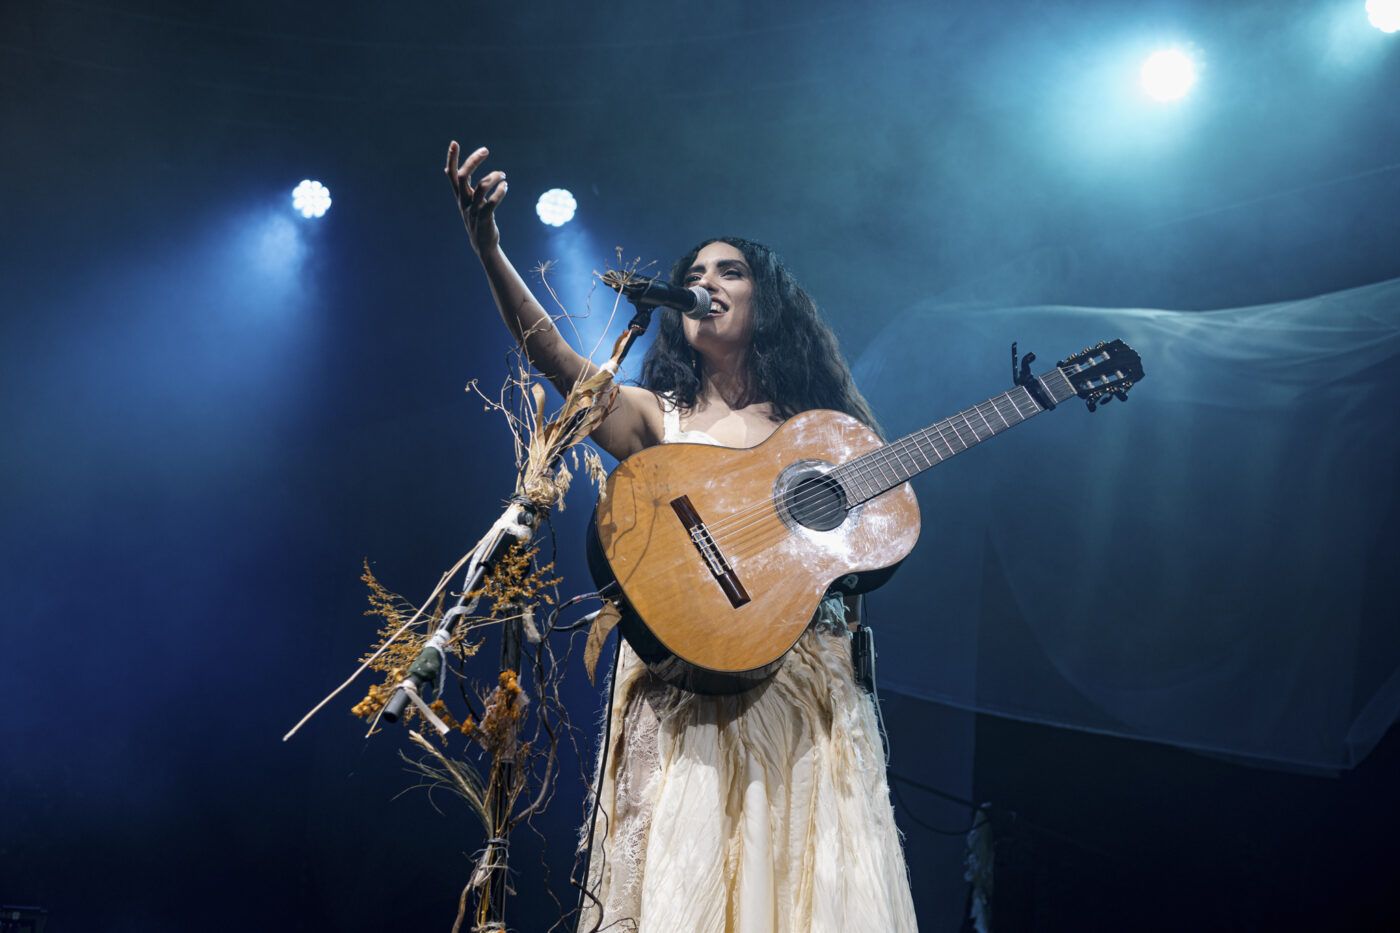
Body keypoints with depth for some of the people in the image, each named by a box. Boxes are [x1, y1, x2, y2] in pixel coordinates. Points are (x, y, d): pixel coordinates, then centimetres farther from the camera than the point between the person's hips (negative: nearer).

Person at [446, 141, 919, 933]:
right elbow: (558, 361, -8)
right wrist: (488, 248, -22)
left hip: (806, 692, 1)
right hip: (684, 694, 0)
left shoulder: (821, 428, 12)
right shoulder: (657, 420, 9)